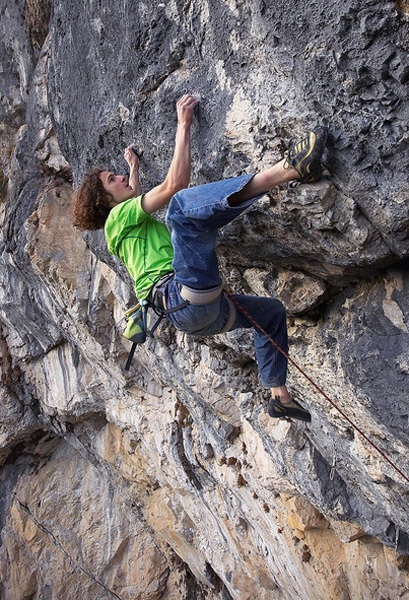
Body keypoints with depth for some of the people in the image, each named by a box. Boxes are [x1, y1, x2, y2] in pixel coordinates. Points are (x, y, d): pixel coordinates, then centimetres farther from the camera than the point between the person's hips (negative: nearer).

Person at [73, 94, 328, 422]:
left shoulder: (133, 222, 34)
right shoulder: (118, 216, 6)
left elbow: (135, 197, 61)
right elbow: (175, 184, -5)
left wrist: (134, 167, 68)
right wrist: (183, 125, 2)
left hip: (204, 313, 10)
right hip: (185, 298, -10)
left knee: (272, 310, 30)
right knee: (184, 200, -26)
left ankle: (280, 395, 25)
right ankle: (290, 167, -36)